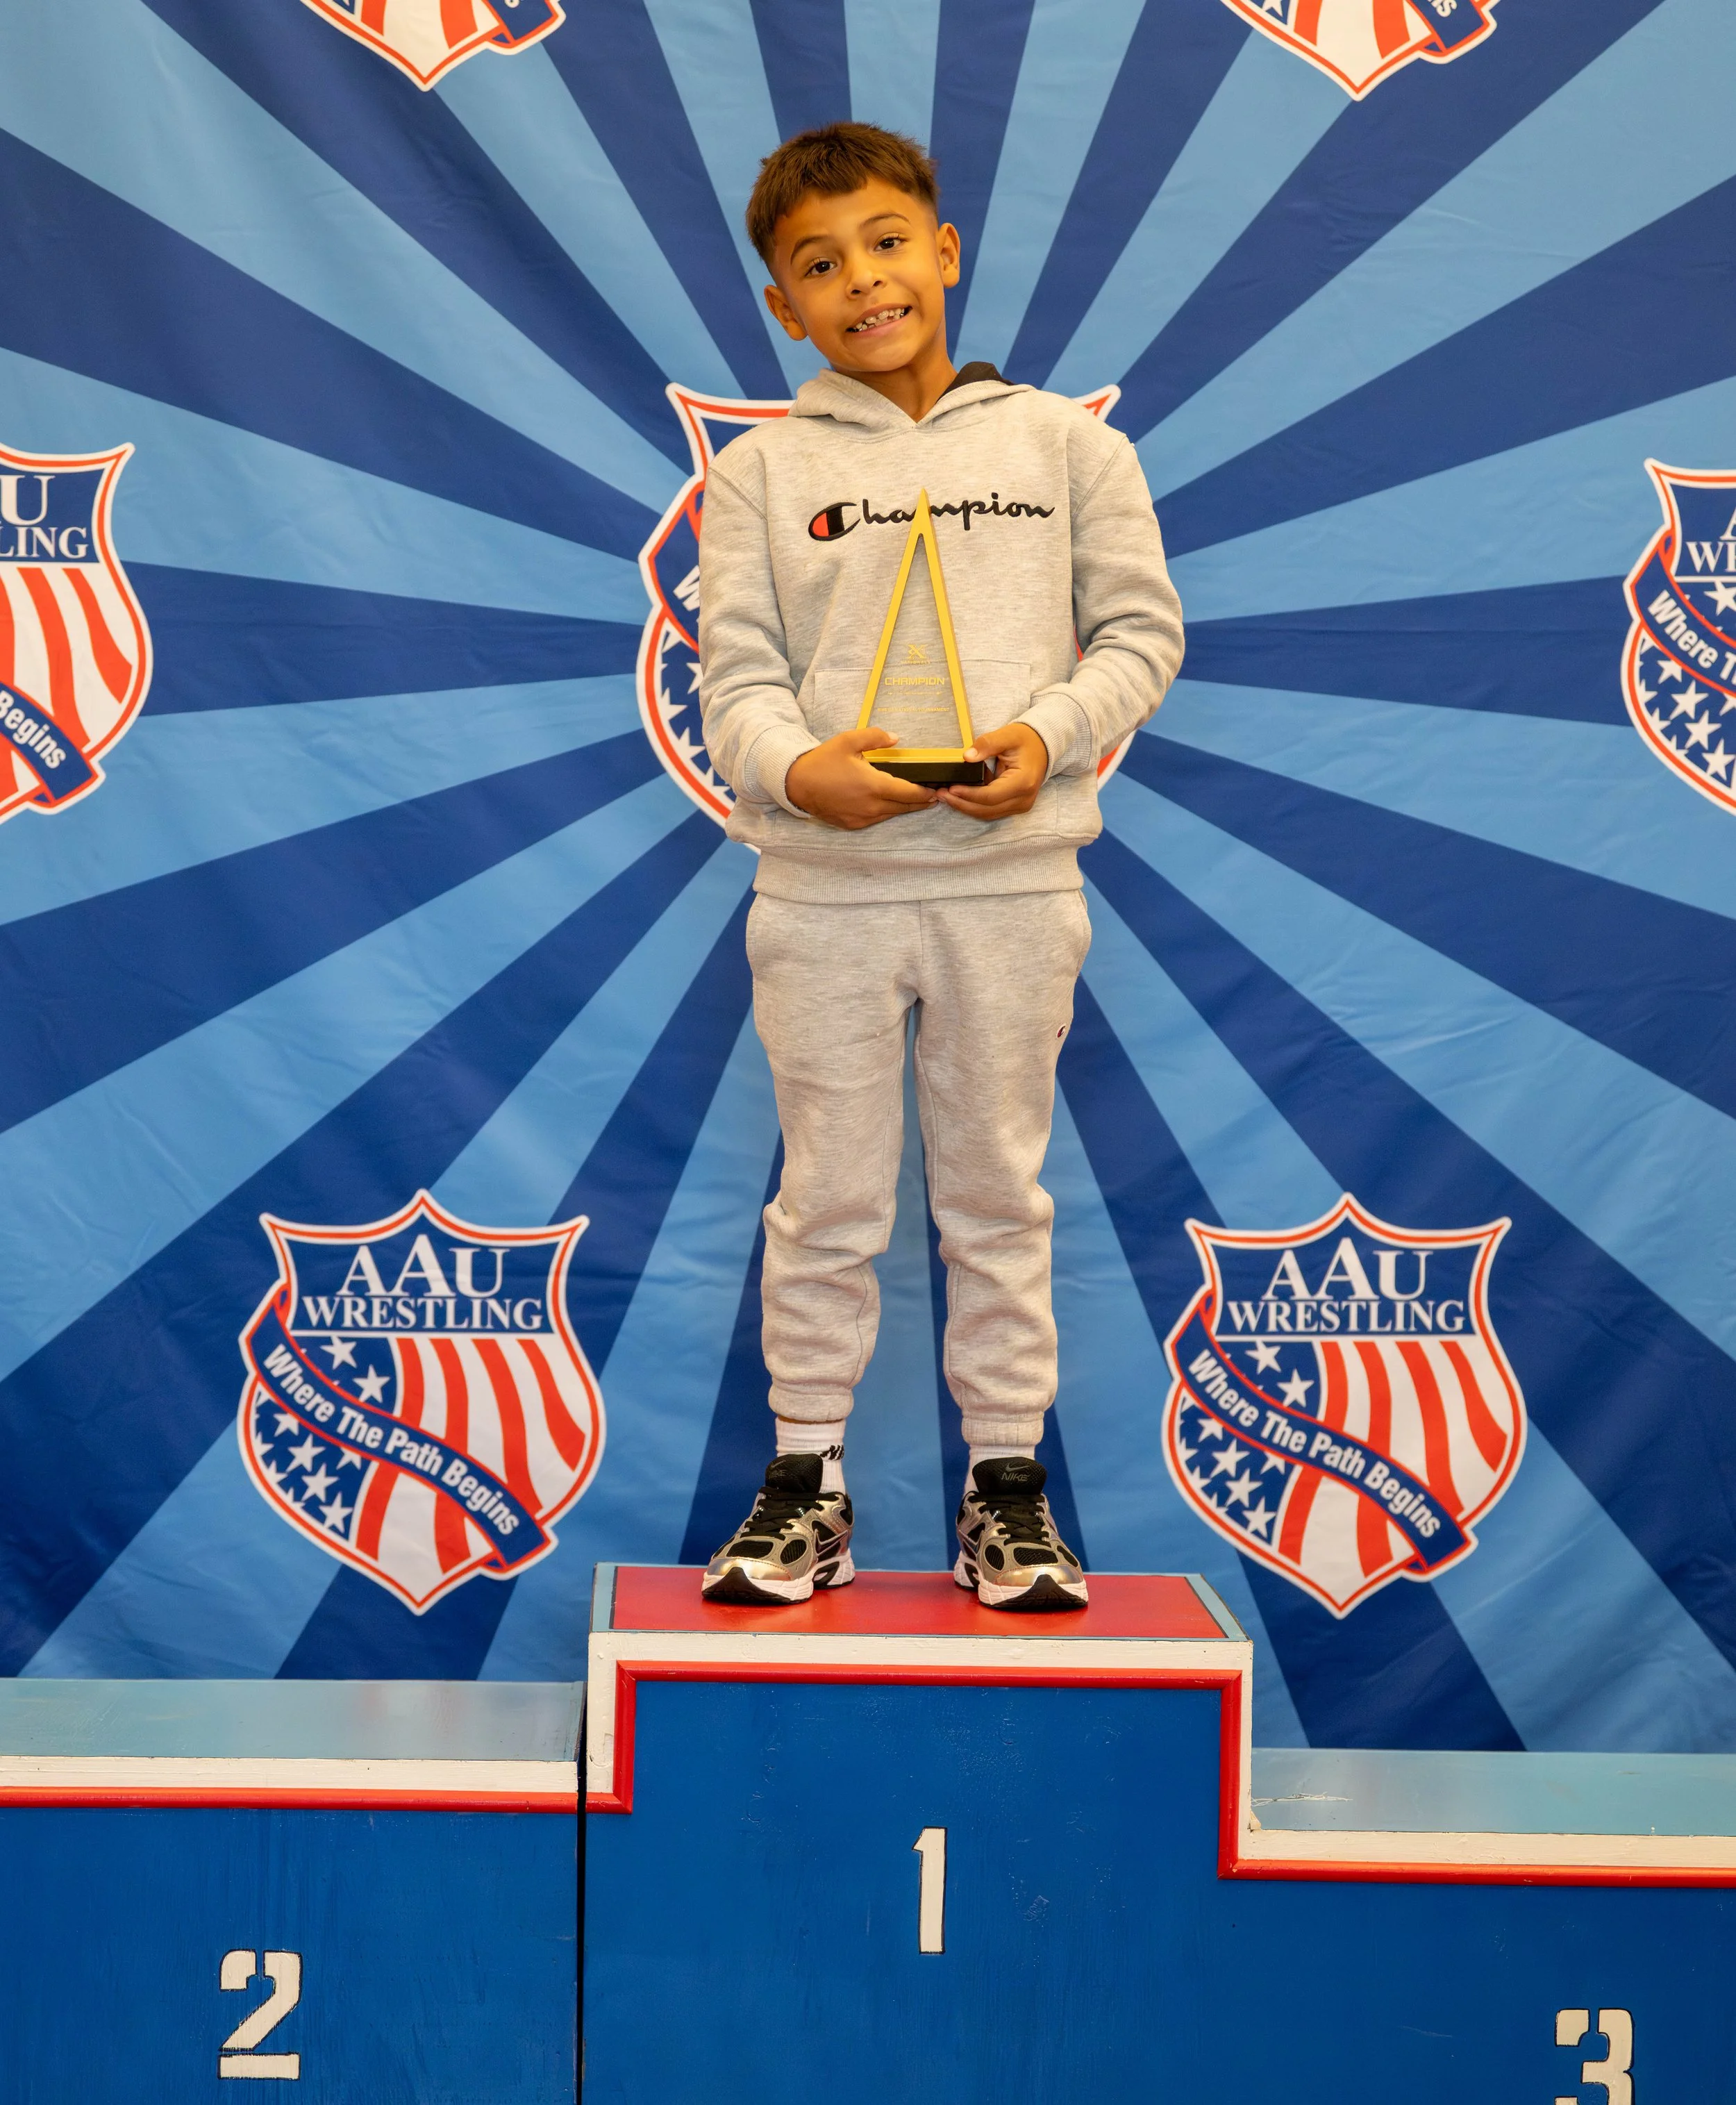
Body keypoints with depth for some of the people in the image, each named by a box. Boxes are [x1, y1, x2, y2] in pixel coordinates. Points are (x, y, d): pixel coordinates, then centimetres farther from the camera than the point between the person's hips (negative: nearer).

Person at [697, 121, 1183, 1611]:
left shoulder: (1064, 443, 6)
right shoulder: (763, 470, 5)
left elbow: (1140, 629, 5)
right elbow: (736, 674, 1)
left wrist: (1049, 736, -12)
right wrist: (796, 768, -20)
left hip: (1013, 879, 0)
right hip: (824, 886, 0)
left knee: (997, 1189, 9)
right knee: (828, 1195, 7)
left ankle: (1007, 1478, 20)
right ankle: (807, 1477, 19)